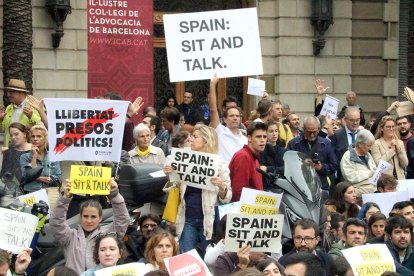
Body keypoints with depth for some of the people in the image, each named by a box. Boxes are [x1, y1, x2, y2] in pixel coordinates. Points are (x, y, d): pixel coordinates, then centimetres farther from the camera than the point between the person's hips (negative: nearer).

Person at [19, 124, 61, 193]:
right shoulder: (24, 157, 7)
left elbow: (58, 179, 4)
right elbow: (28, 177, -7)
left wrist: (39, 178, -4)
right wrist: (34, 157, -5)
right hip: (31, 192, 0)